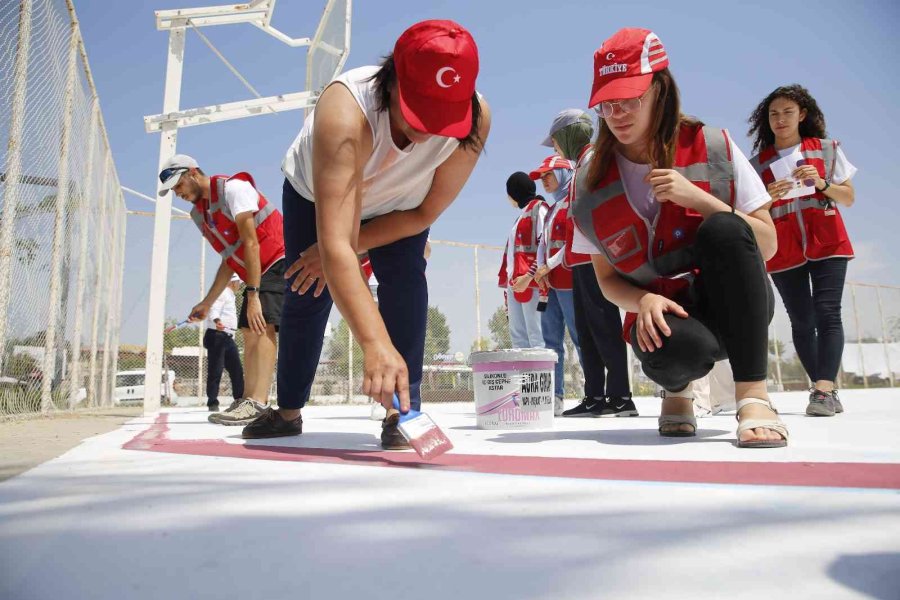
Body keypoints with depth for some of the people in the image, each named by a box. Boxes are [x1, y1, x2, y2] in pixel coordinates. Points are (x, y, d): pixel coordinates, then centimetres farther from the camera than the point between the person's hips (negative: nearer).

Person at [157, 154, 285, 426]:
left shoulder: (232, 187, -14)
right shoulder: (199, 214, 13)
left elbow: (251, 243, -22)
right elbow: (229, 261, 16)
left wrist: (252, 295, -25)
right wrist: (207, 303, 14)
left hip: (280, 262, -10)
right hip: (257, 271, 10)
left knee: (262, 327, -22)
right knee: (250, 333, 5)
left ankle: (256, 404, -29)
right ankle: (248, 401, 8)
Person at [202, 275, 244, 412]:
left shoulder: (230, 296, 24)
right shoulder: (222, 293, -6)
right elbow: (214, 310, -22)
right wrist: (217, 321, -41)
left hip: (228, 337, 10)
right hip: (217, 336, -10)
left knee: (236, 369, 7)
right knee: (215, 371, -6)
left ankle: (240, 399, 13)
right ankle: (212, 403, -3)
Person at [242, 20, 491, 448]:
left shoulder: (476, 118, -35)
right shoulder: (345, 112, -46)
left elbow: (426, 212, -23)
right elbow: (335, 244, -54)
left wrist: (353, 245, -26)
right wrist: (375, 343, -64)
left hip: (397, 204, 2)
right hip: (315, 192, -1)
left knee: (404, 277, -22)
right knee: (307, 294, 0)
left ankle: (402, 411, -12)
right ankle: (288, 411, 23)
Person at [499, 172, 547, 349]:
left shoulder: (538, 208, 1)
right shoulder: (522, 214, 28)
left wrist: (529, 276, -20)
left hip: (531, 283, -9)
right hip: (514, 283, 9)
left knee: (536, 338, -12)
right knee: (517, 336, 4)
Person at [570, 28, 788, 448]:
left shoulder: (713, 148, -6)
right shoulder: (591, 183, -2)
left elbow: (767, 245, -7)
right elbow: (607, 279, 2)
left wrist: (699, 199, -21)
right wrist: (644, 300, -20)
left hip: (734, 306, 1)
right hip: (661, 315, 0)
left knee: (724, 227, -31)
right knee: (672, 351, -37)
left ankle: (753, 397, -24)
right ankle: (677, 389, 3)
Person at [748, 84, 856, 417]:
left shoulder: (827, 149, 8)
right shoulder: (758, 162, 9)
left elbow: (849, 198, 7)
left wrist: (822, 183, -11)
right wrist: (768, 198, -13)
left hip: (826, 243, -1)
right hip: (783, 250, 1)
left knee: (827, 313, -15)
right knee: (801, 322, 1)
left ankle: (823, 390, -21)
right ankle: (826, 391, 10)